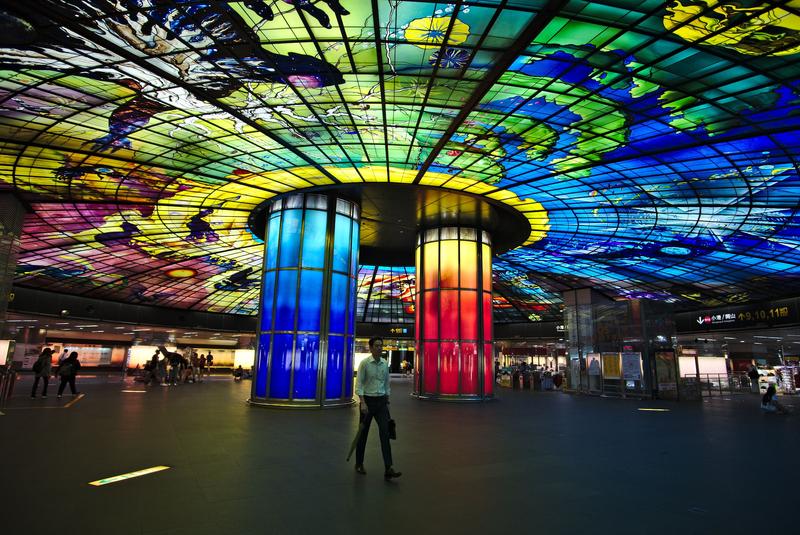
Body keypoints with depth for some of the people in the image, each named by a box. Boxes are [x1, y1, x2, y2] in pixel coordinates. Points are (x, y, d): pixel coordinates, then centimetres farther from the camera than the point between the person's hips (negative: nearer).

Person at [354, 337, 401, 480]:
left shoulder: (385, 363, 5)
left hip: (381, 401, 4)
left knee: (385, 432, -7)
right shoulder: (364, 363, -10)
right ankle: (359, 464, 29)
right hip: (368, 400, -3)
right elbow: (359, 384, -12)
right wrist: (362, 402, -21)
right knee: (363, 433, 10)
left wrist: (387, 401, 14)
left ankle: (388, 469, -9)